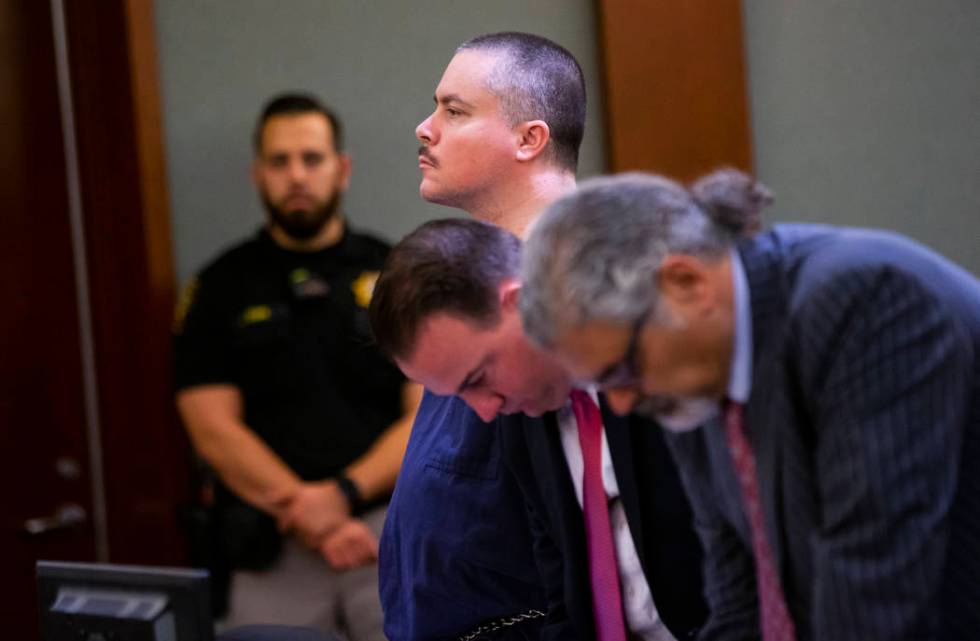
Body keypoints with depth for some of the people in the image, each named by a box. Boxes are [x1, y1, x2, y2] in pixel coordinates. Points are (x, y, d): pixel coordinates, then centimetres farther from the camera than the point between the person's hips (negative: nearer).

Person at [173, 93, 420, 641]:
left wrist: (345, 494, -12)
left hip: (391, 518, 0)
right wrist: (310, 519, -11)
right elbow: (214, 429, 1)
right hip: (274, 545, 0)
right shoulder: (222, 288, 10)